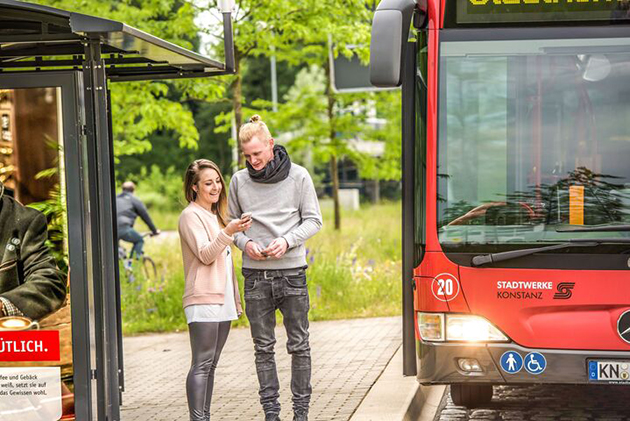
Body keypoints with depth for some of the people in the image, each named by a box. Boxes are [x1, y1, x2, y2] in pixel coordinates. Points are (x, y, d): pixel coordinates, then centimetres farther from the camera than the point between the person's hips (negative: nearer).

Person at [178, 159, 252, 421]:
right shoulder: (190, 216, -5)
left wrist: (236, 299, 21)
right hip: (203, 300, -8)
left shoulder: (216, 215, 20)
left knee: (210, 365, 7)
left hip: (222, 301, 8)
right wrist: (228, 232, -31)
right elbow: (205, 255, -17)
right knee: (202, 365, -11)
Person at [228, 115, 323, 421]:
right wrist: (244, 243, -7)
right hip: (255, 274, 2)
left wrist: (288, 240, -13)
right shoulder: (239, 180, 5)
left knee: (299, 345, 3)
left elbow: (313, 220, 3)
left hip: (292, 271, -1)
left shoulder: (298, 176, -1)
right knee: (263, 347, 5)